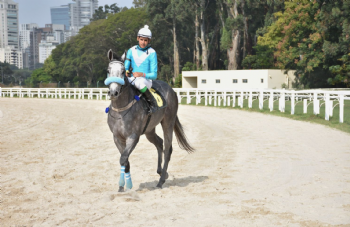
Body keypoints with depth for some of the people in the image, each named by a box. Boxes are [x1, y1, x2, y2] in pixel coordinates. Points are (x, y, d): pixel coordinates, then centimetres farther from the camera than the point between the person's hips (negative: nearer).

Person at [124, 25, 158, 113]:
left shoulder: (152, 53, -6)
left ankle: (152, 102, -20)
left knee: (139, 82, -39)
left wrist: (142, 74, -26)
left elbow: (154, 75, -8)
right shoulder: (131, 51, 6)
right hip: (132, 79, 4)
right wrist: (126, 72, -15)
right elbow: (125, 67, 9)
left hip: (147, 80, -4)